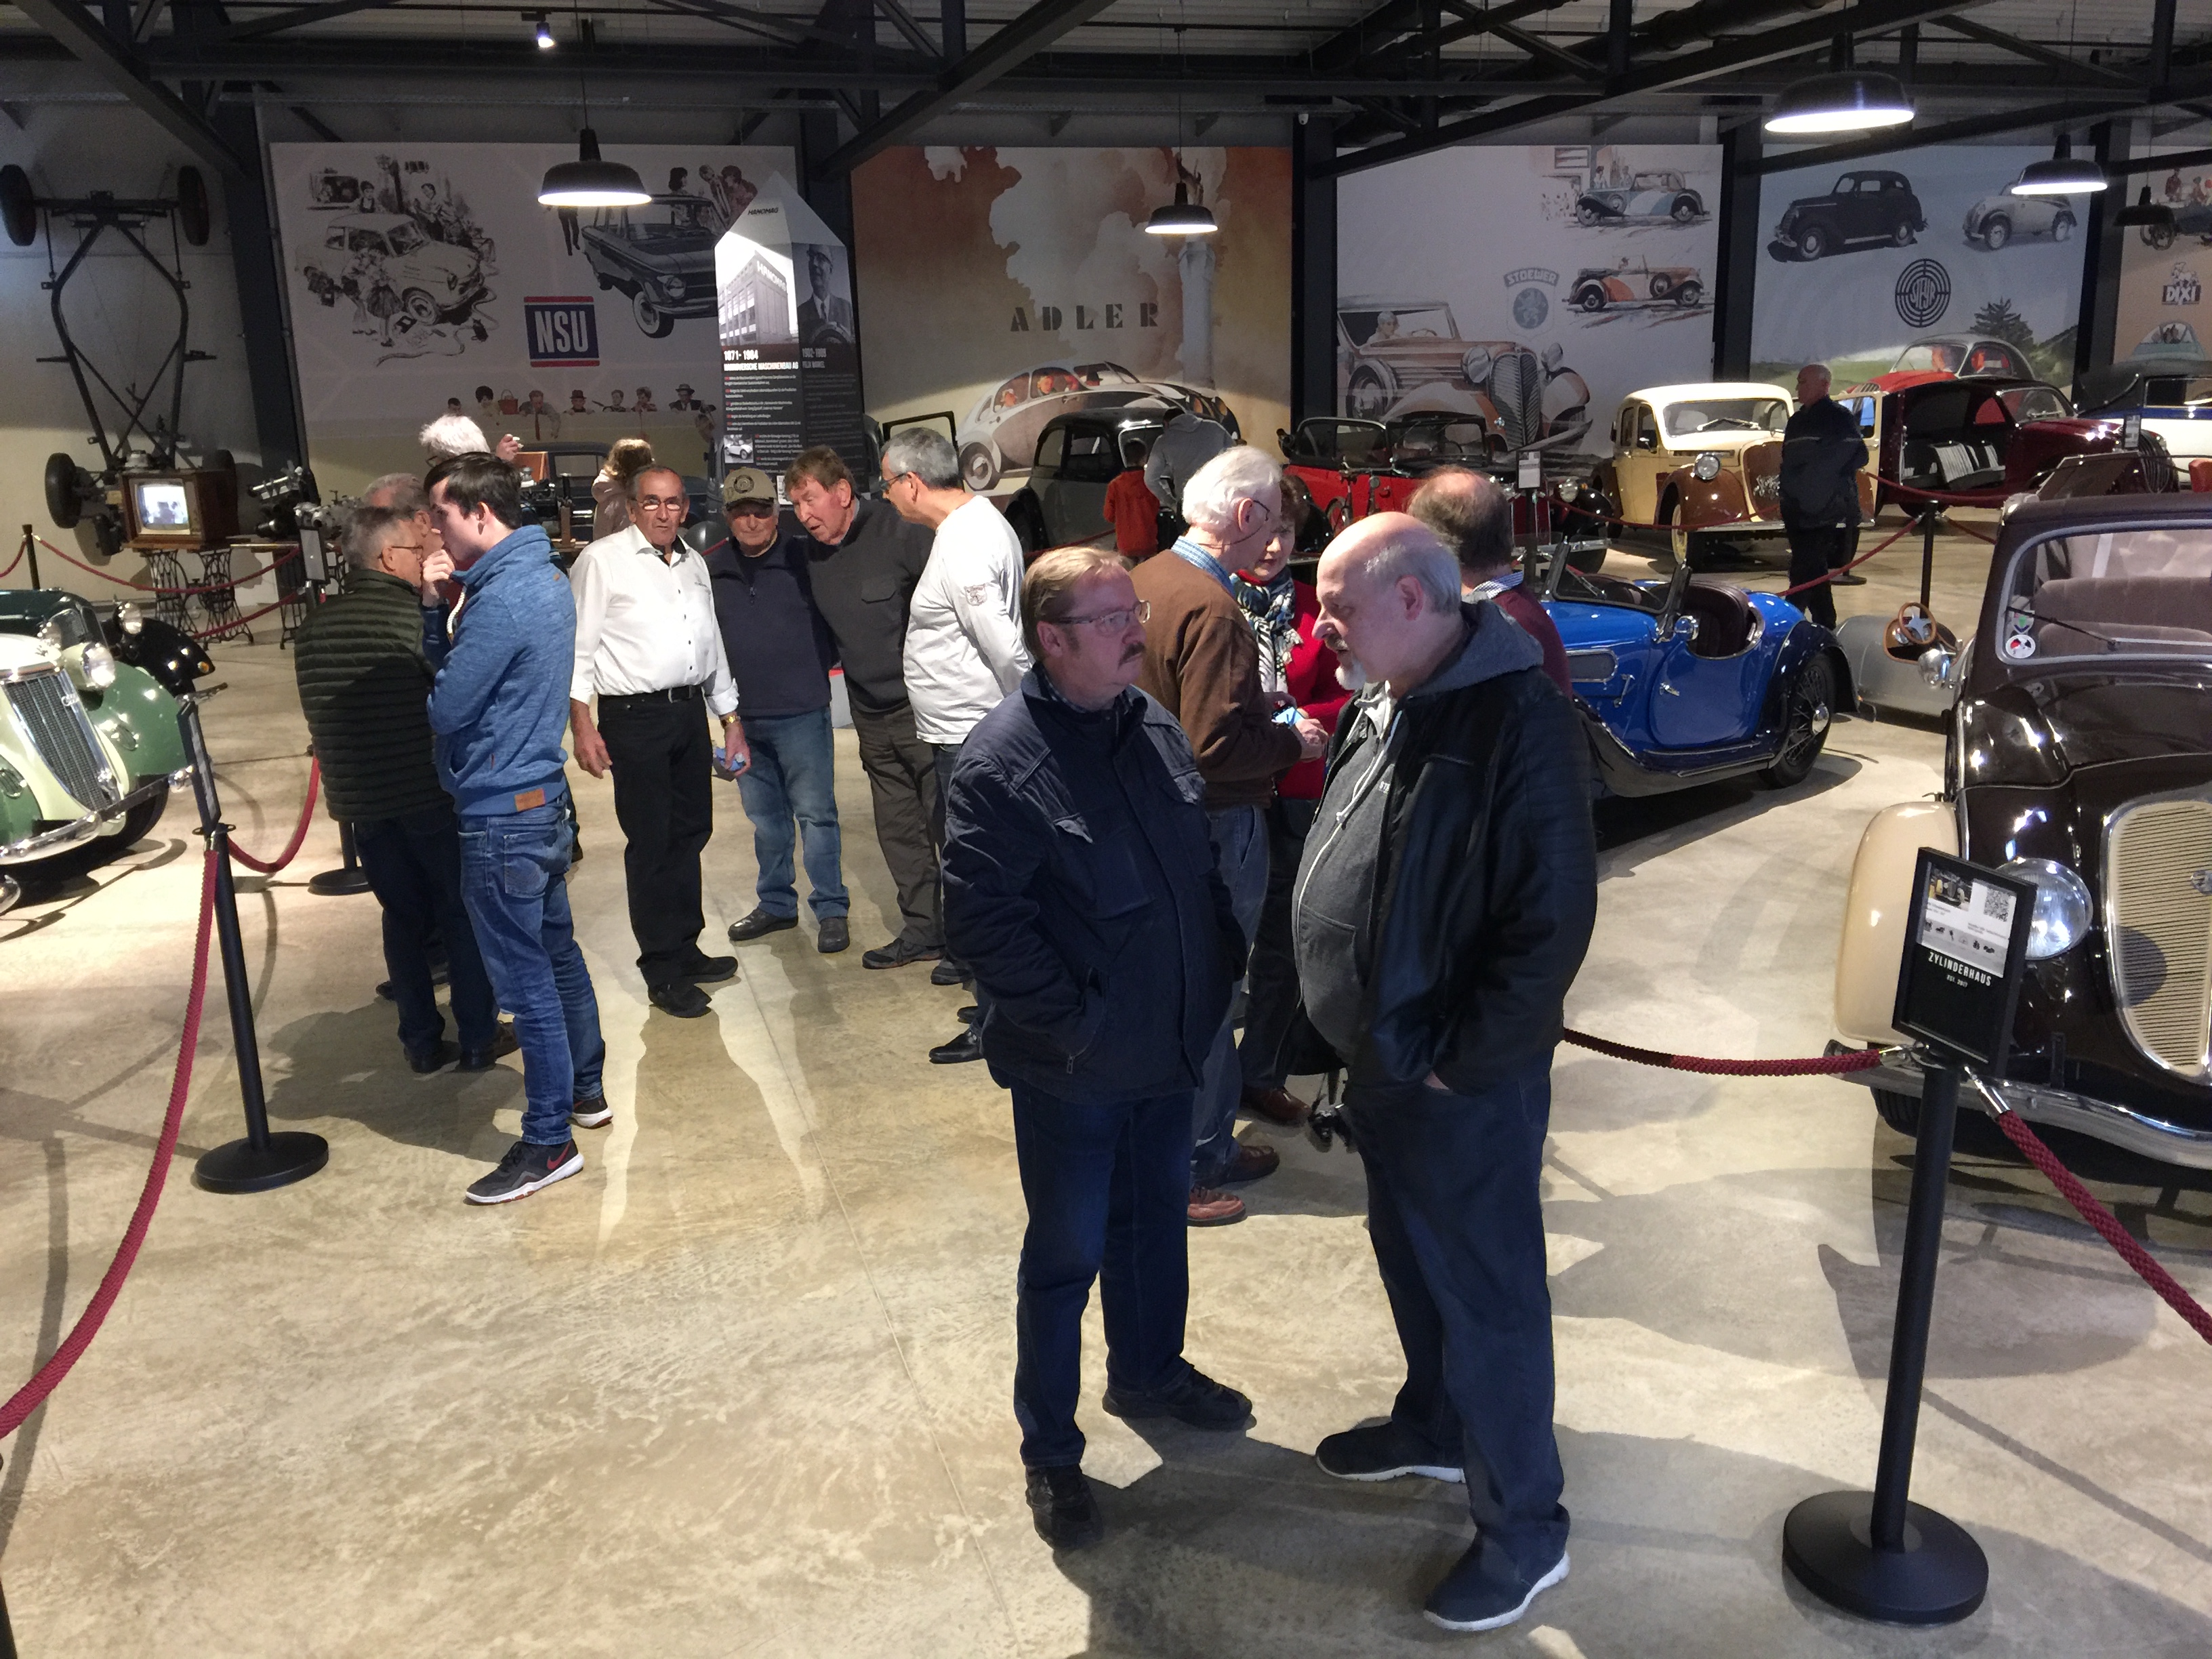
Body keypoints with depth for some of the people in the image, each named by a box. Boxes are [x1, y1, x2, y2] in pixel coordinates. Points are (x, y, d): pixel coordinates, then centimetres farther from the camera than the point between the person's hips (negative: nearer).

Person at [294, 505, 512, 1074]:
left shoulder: (312, 628, 4)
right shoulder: (420, 619, -14)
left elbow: (319, 713, 11)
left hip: (358, 800, 5)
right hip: (434, 796, -5)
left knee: (404, 916, 15)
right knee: (463, 916, 8)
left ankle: (422, 1042, 19)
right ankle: (478, 1038, 14)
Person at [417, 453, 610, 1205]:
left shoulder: (501, 599, -21)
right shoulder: (544, 579, 10)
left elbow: (447, 707, -18)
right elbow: (444, 666, 14)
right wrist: (436, 606, -4)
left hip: (501, 815, -10)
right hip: (542, 798, 10)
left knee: (525, 980, -3)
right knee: (557, 952, 20)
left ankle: (549, 1142, 6)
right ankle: (585, 1090, 35)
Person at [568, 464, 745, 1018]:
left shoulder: (695, 565, 14)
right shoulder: (602, 560, -6)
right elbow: (578, 646, -8)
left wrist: (731, 719, 19)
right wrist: (582, 725, -13)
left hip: (690, 711, 7)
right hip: (634, 717, -6)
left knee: (691, 831, 13)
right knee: (651, 844, -1)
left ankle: (685, 949, 27)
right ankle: (663, 973, 8)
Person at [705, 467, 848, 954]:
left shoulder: (805, 559, -6)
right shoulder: (710, 569, 6)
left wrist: (820, 666, -6)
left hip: (801, 712, -5)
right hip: (743, 717, 5)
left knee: (815, 814, -1)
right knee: (766, 818, 16)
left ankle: (831, 909, 8)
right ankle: (776, 903, 29)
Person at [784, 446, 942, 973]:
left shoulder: (899, 533, -16)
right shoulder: (813, 556, 8)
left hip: (923, 707, -7)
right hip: (872, 715, 8)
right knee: (898, 830, 13)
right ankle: (922, 932, 25)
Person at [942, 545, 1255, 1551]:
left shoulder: (1151, 725, 3)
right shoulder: (1001, 761, -21)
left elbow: (1203, 860, 14)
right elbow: (982, 917, -23)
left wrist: (1222, 965, 6)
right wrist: (1070, 1021, -21)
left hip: (1169, 1049, 7)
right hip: (1073, 1071, -7)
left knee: (1157, 1217, 24)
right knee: (1067, 1253, 8)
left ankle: (1150, 1373, 49)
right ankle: (1049, 1454, 27)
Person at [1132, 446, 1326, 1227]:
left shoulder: (1148, 578, 6)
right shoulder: (1210, 608, -23)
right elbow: (1216, 747, -26)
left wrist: (1260, 707, 14)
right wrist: (1292, 740, -11)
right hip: (1216, 830, -9)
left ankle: (1210, 1142, 33)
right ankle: (1188, 1169, 16)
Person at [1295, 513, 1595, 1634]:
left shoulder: (1520, 723, -23)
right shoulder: (1386, 701, 4)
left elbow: (1552, 923, -24)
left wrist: (1457, 1064, -17)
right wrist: (1360, 1038, 11)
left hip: (1462, 1082, -8)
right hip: (1381, 1060, 9)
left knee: (1485, 1296, 6)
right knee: (1411, 1260, 25)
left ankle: (1522, 1529, 24)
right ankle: (1435, 1425, 48)